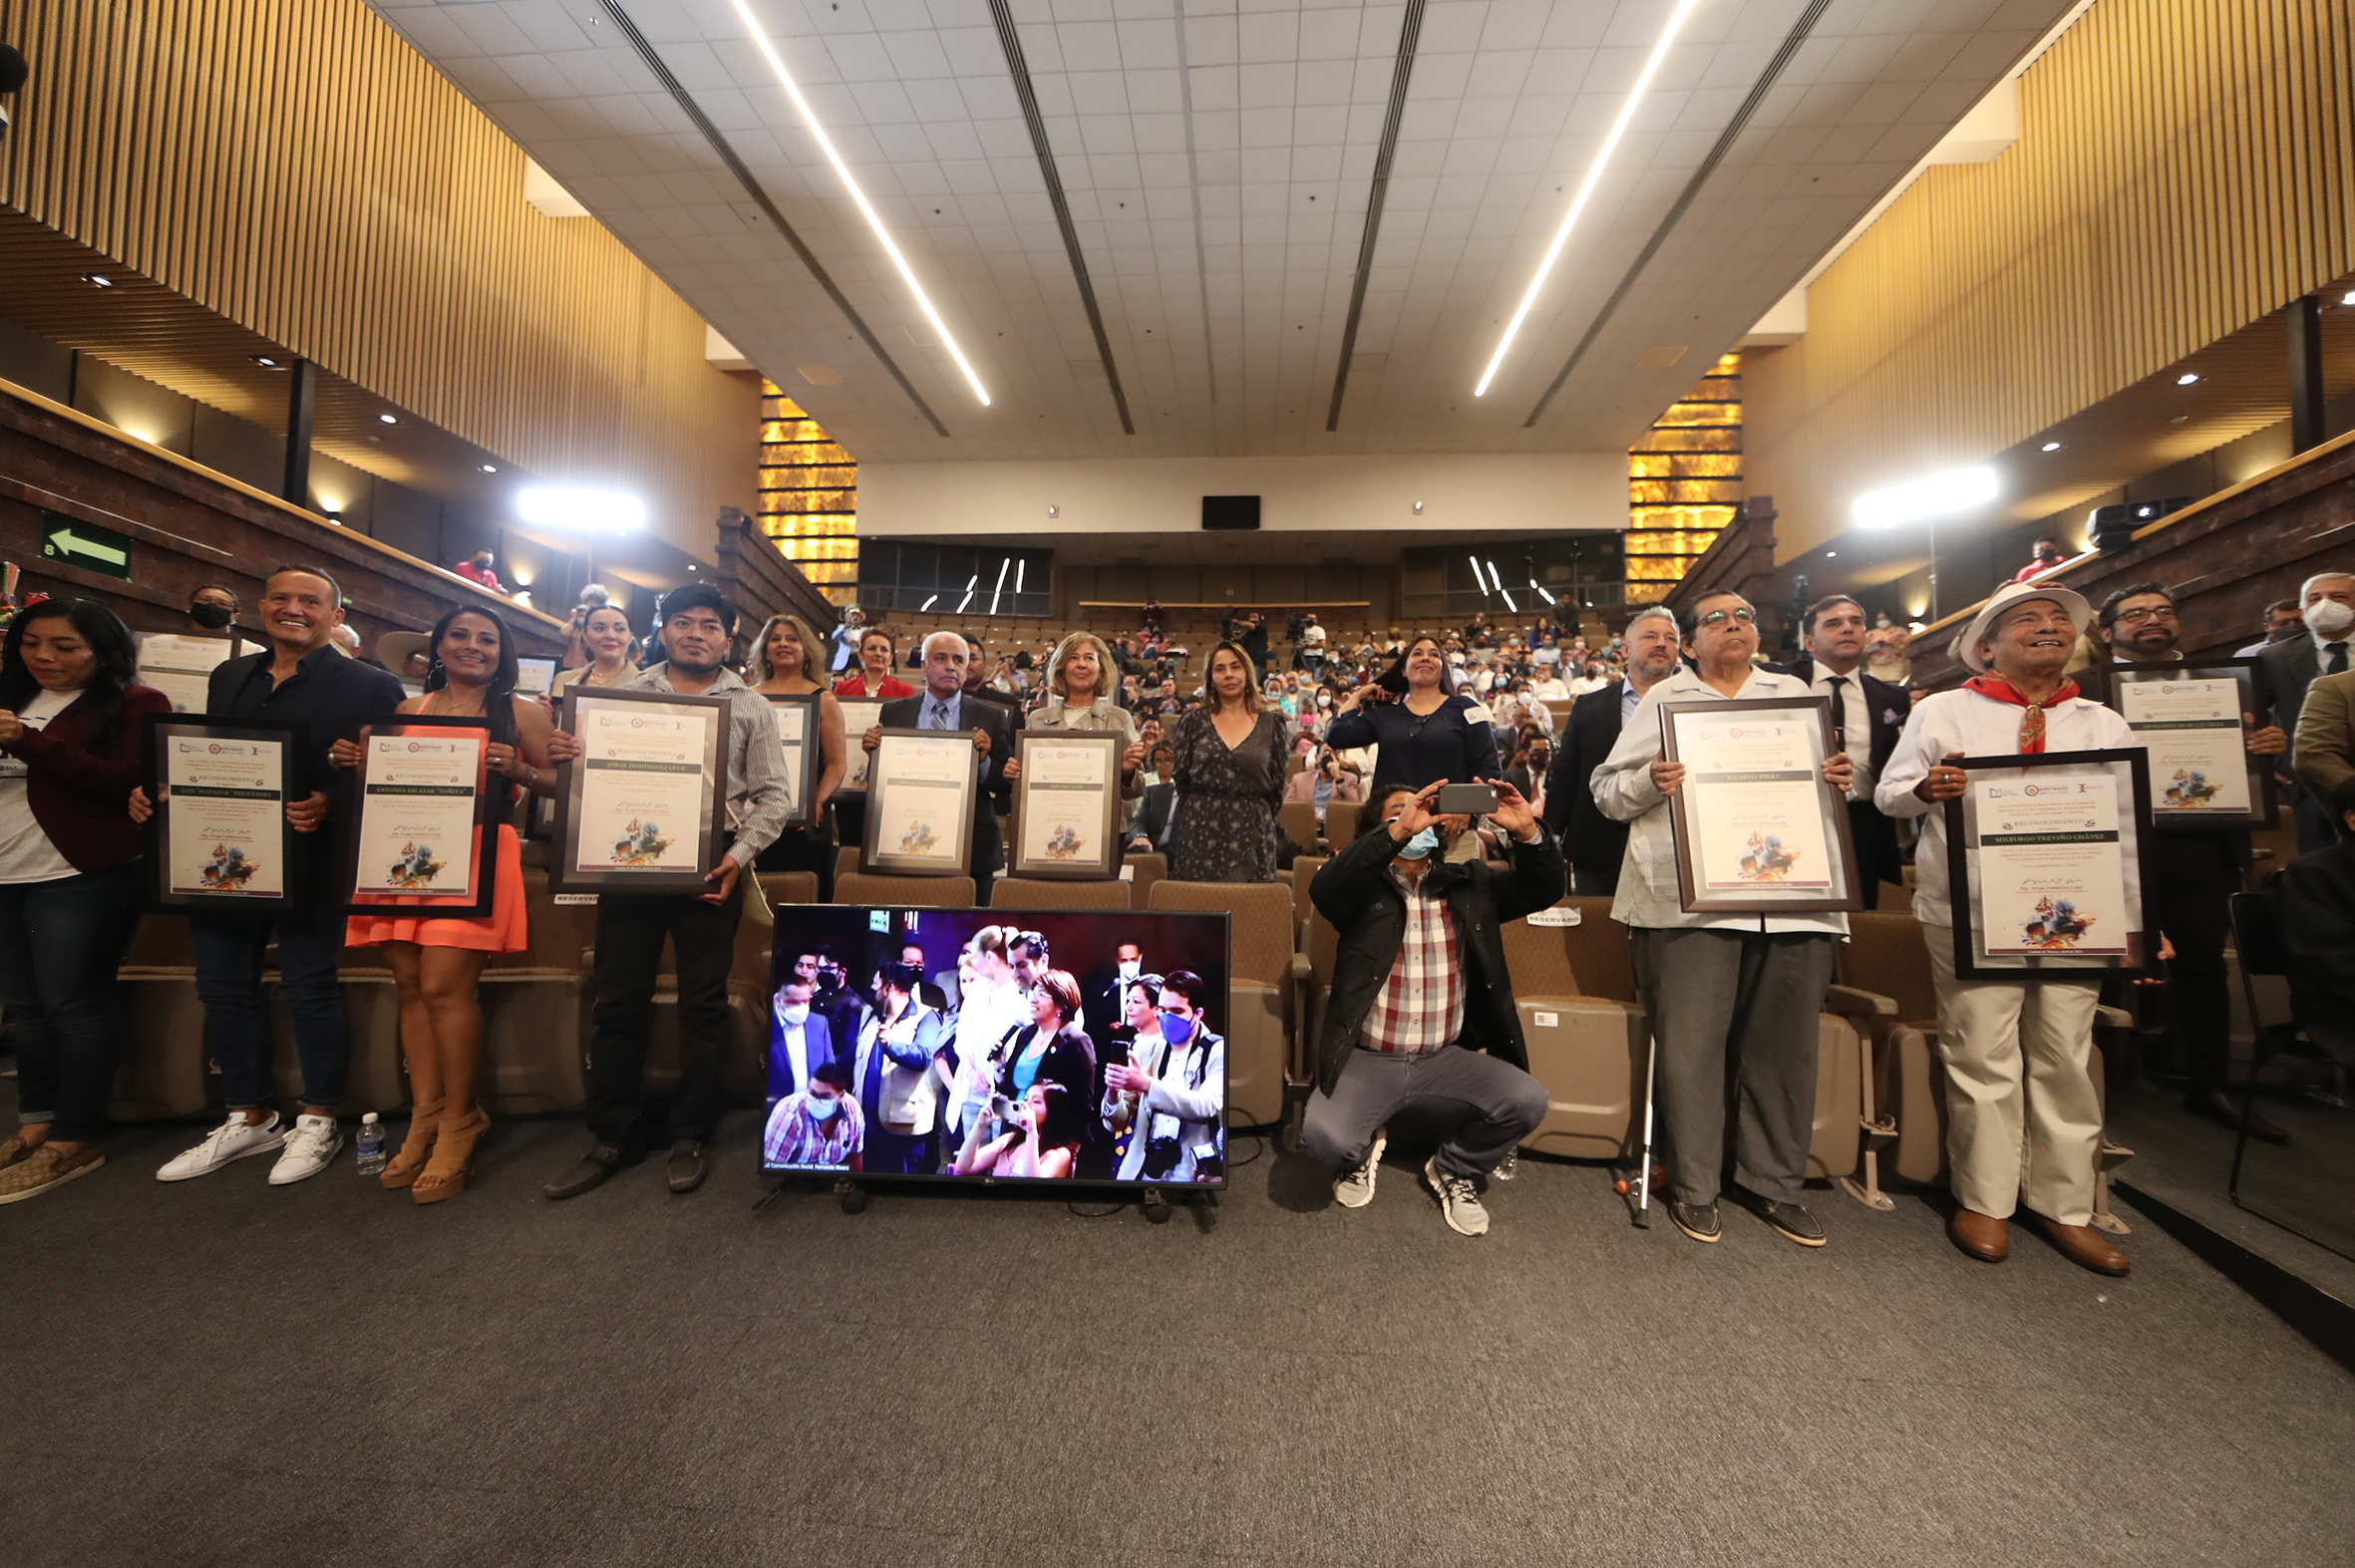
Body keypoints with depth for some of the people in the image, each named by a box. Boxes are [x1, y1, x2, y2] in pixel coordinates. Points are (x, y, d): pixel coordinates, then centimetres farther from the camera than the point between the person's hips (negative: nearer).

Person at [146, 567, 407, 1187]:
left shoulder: (370, 686, -6)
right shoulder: (229, 677, 15)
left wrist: (330, 805, -27)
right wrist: (154, 793, 1)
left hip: (308, 862, -6)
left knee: (309, 989, 2)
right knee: (223, 988, 13)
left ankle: (318, 1119, 18)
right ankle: (248, 1118, 28)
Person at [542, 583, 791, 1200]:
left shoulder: (750, 706, 7)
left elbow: (771, 794, 2)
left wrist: (740, 855, -11)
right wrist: (562, 754, -10)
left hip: (710, 867, -2)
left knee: (703, 1003, 4)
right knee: (618, 1001, 7)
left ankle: (690, 1136, 19)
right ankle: (613, 1138, 23)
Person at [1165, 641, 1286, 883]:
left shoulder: (1270, 723, 6)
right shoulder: (1195, 720, 6)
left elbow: (1277, 782, 9)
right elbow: (1179, 774, 8)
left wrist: (1255, 815, 7)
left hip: (1251, 836, 0)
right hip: (1200, 835, 0)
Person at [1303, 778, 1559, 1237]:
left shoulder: (1467, 883, 7)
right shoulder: (1365, 887, -5)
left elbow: (1542, 890, -1)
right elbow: (1323, 886, -27)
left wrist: (1527, 832, -21)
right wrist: (1399, 831, -37)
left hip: (1446, 1058, 4)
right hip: (1367, 1059, -3)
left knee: (1528, 1101, -19)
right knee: (1323, 1135, -26)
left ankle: (1453, 1169, 13)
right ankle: (1362, 1154, 16)